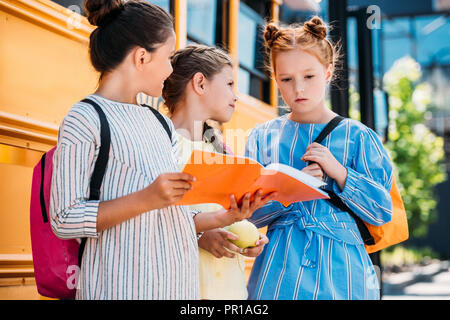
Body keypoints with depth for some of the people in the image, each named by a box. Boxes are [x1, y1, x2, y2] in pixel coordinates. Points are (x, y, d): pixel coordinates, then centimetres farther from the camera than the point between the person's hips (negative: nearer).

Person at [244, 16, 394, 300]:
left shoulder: (358, 137, 2)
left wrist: (339, 172, -13)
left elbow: (382, 212, -1)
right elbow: (247, 214, 1)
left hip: (340, 269, 0)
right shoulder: (262, 137, 5)